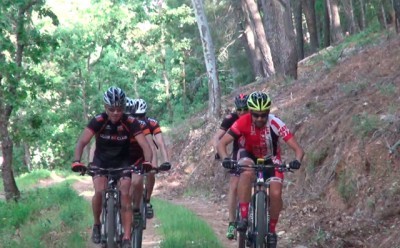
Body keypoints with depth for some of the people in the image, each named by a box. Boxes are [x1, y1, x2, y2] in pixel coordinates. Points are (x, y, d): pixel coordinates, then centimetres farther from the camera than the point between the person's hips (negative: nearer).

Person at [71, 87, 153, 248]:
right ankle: (97, 225, 3)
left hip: (122, 163, 0)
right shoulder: (98, 121, -23)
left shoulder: (130, 123, -23)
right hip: (101, 162, 0)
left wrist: (147, 162, -47)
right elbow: (82, 142, -28)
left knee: (124, 195, -17)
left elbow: (145, 146, -27)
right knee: (99, 192, -23)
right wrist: (76, 161, -45)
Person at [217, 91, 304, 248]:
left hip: (271, 159, 0)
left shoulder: (276, 124, -30)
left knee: (276, 194, -20)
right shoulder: (243, 122, -27)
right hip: (250, 156, 0)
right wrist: (225, 159, -49)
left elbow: (298, 148, -31)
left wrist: (297, 161, -52)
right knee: (247, 173, -36)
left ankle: (272, 230, 4)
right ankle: (244, 218, -29)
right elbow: (222, 143, -29)